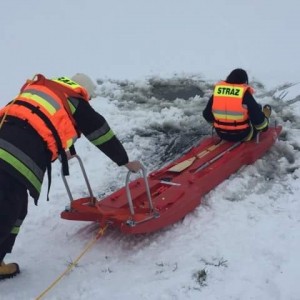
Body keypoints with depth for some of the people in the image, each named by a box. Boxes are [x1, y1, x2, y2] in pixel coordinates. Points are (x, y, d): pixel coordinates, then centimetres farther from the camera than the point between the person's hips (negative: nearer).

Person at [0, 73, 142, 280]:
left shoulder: (39, 88, 32)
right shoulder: (75, 102, 13)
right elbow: (102, 134, 21)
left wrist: (66, 153, 64)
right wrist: (125, 161, 33)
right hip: (17, 161, -7)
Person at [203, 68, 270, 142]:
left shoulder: (217, 89, -5)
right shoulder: (245, 94, -16)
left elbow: (207, 114, 4)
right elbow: (257, 116, -15)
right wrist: (263, 126, 6)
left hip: (222, 134, 4)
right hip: (243, 135, -4)